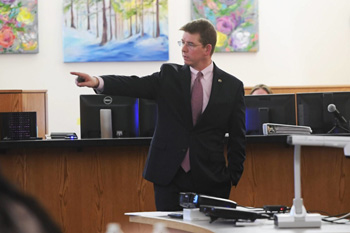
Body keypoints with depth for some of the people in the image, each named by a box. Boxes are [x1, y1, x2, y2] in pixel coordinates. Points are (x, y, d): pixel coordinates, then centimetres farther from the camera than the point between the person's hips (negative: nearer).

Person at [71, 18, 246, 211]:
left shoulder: (232, 86, 4)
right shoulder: (169, 76, 7)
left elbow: (237, 137, 6)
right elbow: (135, 85, -9)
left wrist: (232, 177, -2)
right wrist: (98, 82, -27)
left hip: (211, 182, -1)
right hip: (169, 177, 1)